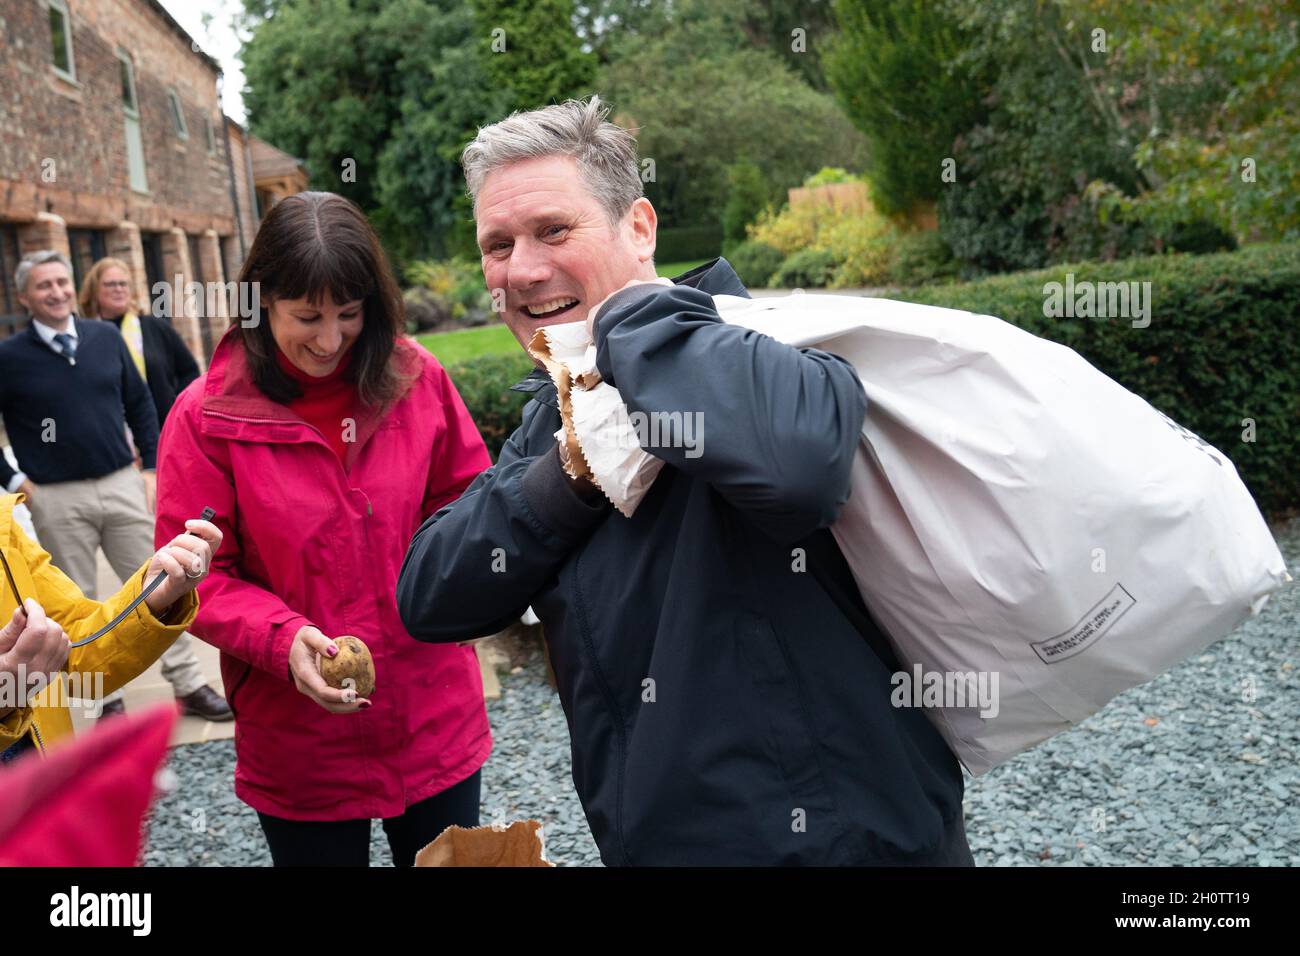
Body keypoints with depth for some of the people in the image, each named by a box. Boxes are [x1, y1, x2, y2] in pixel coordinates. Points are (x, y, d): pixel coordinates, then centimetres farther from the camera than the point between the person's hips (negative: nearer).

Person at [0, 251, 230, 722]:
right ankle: (108, 700, 21)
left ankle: (189, 686, 13)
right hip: (57, 500, -2)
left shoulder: (106, 337, 4)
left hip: (123, 484, 2)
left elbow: (140, 404, 11)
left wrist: (150, 468, 6)